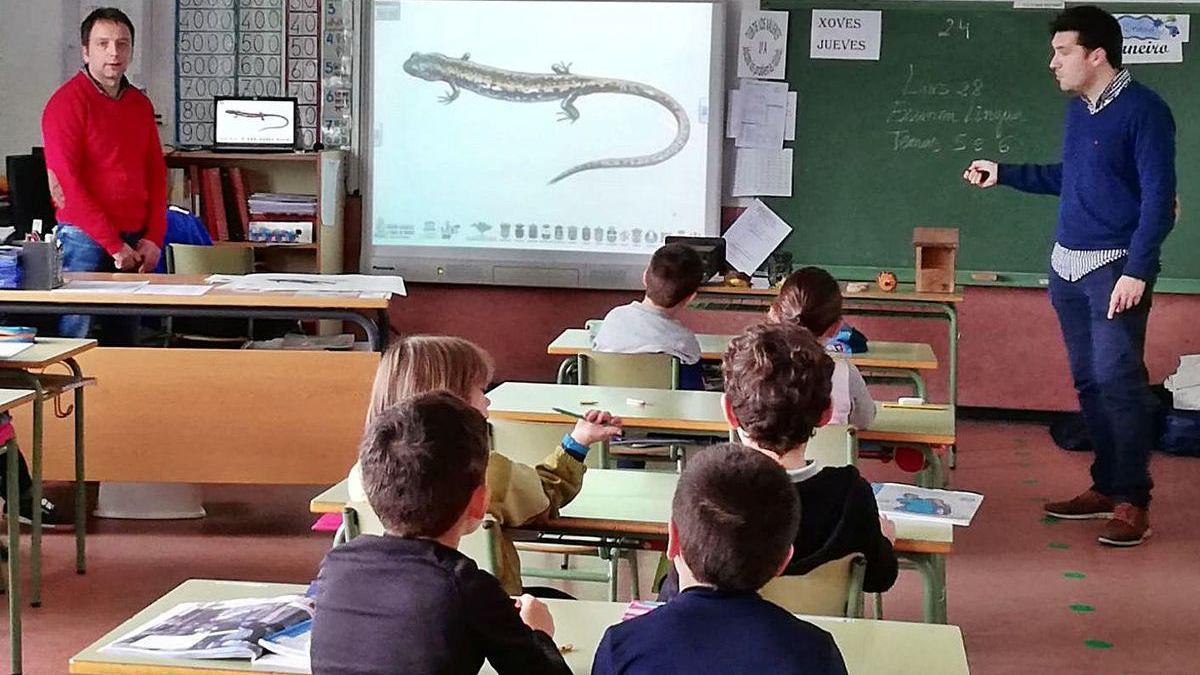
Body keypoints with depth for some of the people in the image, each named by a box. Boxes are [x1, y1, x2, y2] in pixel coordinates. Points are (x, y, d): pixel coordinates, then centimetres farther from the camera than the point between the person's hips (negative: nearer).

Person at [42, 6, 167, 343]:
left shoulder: (140, 104, 12)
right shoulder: (68, 101, -7)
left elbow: (156, 173, 14)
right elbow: (65, 184, -13)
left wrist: (153, 238, 2)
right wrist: (113, 244, -14)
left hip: (136, 241, 6)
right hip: (84, 238, -6)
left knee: (125, 338, 8)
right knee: (74, 334, -4)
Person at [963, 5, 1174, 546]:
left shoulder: (1143, 111, -11)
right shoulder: (1078, 109, 12)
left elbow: (1159, 198, -14)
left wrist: (1137, 272, -20)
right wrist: (1003, 174, 22)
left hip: (1115, 268, -8)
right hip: (1067, 266, 8)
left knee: (1117, 381, -10)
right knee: (1088, 382, 11)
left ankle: (1132, 502, -4)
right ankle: (1106, 486, 20)